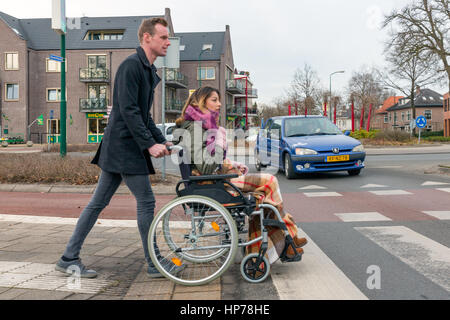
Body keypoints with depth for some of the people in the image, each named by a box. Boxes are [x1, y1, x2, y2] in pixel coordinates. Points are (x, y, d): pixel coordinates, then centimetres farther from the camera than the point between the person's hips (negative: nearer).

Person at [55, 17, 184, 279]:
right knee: (146, 201, -3)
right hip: (124, 145, -10)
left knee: (99, 202, 11)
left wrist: (161, 140, 13)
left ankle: (69, 259, 19)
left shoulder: (149, 71, 19)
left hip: (119, 148, 10)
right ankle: (155, 264, 10)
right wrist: (150, 144, -20)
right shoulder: (131, 65, -11)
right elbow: (128, 110, -20)